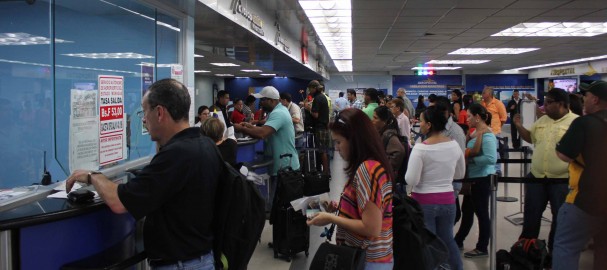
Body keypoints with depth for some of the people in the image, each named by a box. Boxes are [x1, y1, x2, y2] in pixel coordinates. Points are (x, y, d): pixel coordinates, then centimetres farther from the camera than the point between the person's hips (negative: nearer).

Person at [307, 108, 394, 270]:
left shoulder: (366, 169, -23)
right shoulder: (374, 164, 6)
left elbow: (371, 228, -25)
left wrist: (331, 218, -16)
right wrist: (338, 207, 6)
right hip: (371, 255, 9)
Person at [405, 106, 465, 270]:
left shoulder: (421, 148, -17)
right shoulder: (454, 145, -1)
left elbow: (411, 180, -17)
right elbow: (460, 174, 13)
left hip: (424, 202, -5)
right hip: (447, 200, 5)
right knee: (448, 240, 21)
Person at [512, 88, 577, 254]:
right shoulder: (542, 121, 9)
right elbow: (530, 137, 19)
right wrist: (519, 126, 3)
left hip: (562, 180, -5)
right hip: (536, 177, 6)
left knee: (560, 218, 9)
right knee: (531, 214, 13)